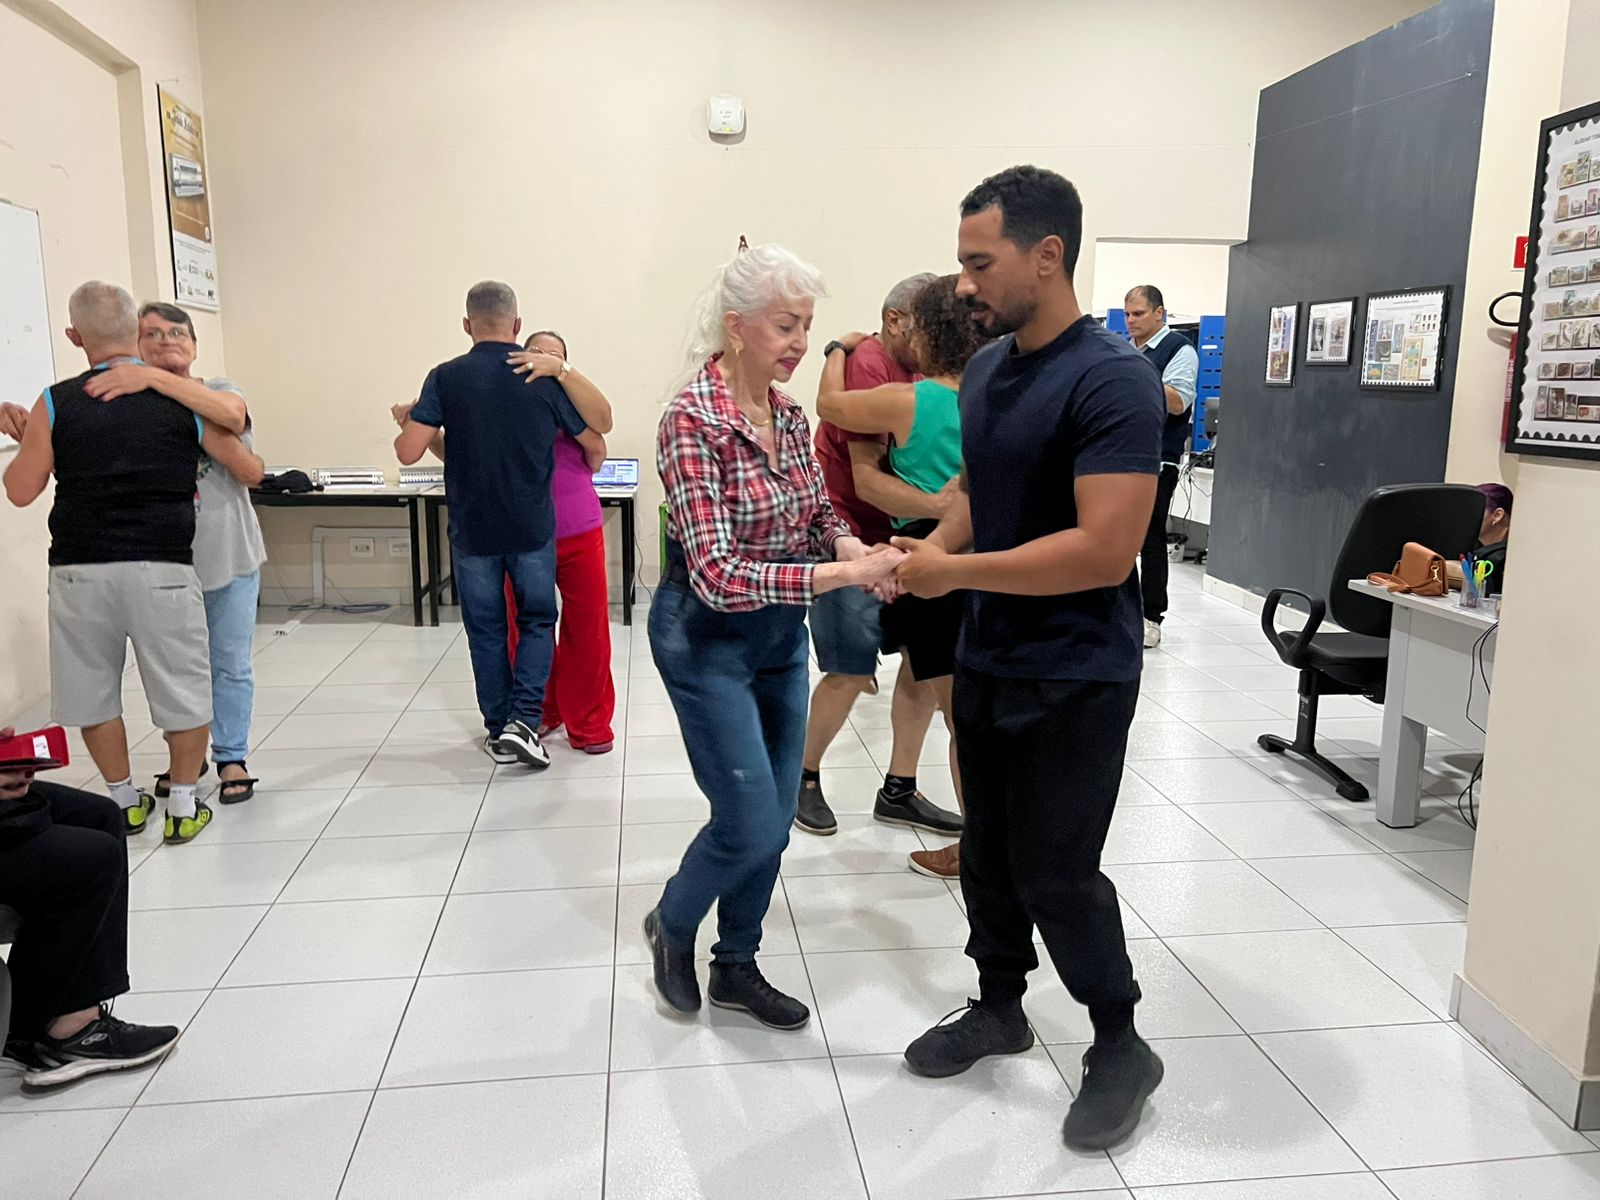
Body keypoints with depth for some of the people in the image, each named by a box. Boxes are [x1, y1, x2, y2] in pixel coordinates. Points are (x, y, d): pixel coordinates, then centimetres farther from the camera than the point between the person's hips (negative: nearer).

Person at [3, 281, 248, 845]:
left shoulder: (55, 403, -1)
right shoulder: (184, 400, 0)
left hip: (79, 569, 1)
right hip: (163, 566, -1)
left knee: (92, 689, 17)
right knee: (183, 689, 10)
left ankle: (125, 800, 29)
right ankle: (182, 807, 18)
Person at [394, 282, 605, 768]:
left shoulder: (446, 377, -7)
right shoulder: (545, 376, -4)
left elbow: (409, 451, -12)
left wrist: (406, 426, 11)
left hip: (472, 531, 0)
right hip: (533, 527, 0)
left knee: (486, 629, 13)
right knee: (536, 622, 14)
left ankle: (498, 730, 20)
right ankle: (524, 719, 0)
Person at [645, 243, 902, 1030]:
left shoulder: (790, 415, 0)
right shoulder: (692, 422, -21)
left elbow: (816, 512, 13)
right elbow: (717, 575, -28)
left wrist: (850, 544, -10)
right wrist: (843, 575, -33)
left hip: (781, 632, 7)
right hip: (709, 636, -7)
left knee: (774, 817, 13)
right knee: (751, 823, -3)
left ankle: (736, 966, 32)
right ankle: (671, 923, 28)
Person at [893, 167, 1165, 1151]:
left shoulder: (1113, 379, -20)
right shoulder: (985, 369, 5)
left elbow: (1105, 550, -27)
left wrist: (954, 573, -20)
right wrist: (928, 551, -3)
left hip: (1075, 677, -7)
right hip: (987, 660, 7)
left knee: (1056, 870, 2)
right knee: (988, 848, 17)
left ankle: (1122, 1047, 25)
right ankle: (1000, 1007, 38)